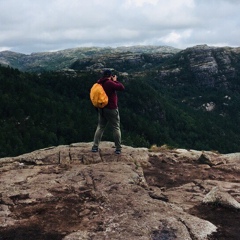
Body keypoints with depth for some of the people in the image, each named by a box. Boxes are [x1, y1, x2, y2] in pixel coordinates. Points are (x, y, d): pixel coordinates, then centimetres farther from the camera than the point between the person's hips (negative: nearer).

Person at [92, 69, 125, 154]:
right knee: (116, 128, 3)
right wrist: (115, 80, -7)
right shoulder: (110, 83, -18)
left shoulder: (100, 83, 7)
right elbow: (122, 87, -20)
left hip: (102, 108, 7)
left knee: (100, 127, 12)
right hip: (111, 109, -7)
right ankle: (118, 148, 5)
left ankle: (95, 147, 9)